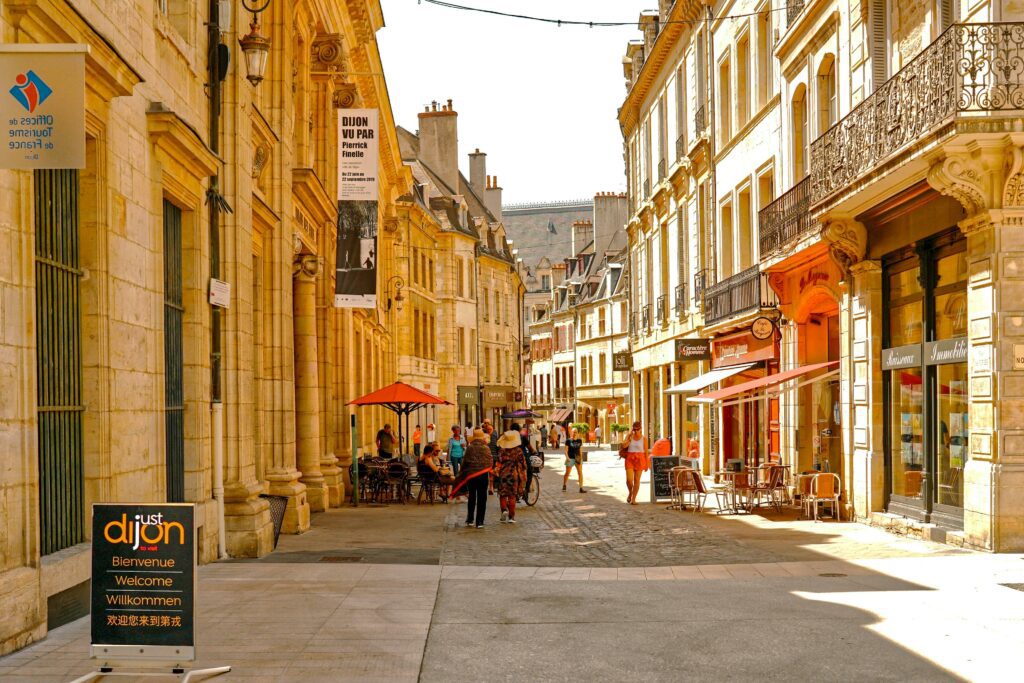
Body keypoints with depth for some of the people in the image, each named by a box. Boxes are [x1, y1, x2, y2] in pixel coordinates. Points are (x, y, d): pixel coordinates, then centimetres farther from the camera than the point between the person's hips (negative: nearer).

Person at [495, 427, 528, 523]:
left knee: (503, 495, 10)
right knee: (512, 496, 8)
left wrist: (496, 474, -3)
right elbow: (523, 464, 1)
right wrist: (524, 475, 11)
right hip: (514, 475, 1)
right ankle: (511, 517, 7)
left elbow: (498, 463, -10)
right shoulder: (518, 451, -3)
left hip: (503, 475, -1)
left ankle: (504, 510, -14)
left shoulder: (501, 451, -8)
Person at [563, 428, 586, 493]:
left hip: (577, 458, 3)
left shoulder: (579, 441, 6)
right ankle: (564, 485, 32)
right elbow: (566, 450, -6)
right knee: (567, 473, 9)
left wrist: (581, 458, 2)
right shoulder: (568, 441, -5)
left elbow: (580, 450, 12)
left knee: (580, 473, -7)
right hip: (570, 458, -3)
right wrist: (567, 457, -18)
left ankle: (581, 488, -4)